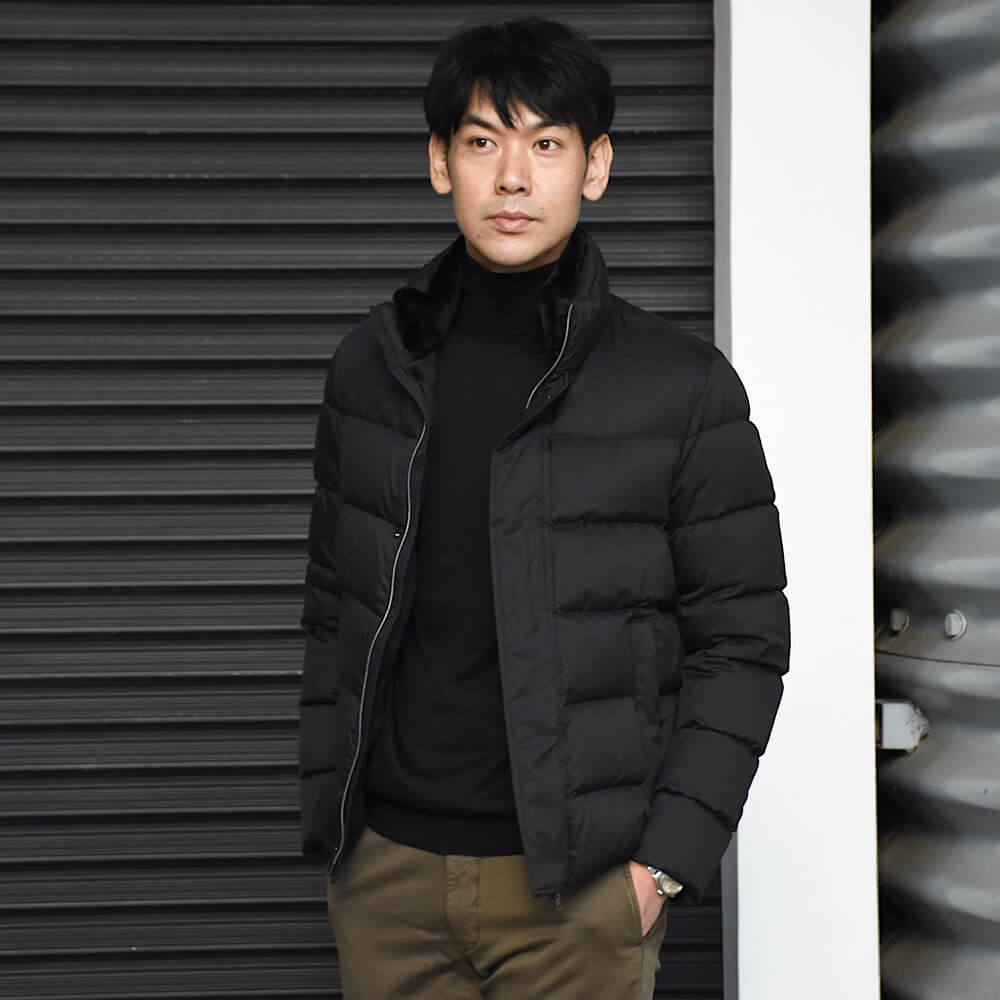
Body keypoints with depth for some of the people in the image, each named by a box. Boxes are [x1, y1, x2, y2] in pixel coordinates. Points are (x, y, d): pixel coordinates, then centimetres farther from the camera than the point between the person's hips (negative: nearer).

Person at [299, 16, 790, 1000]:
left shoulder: (683, 385, -3)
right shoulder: (369, 369, 7)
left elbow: (741, 642, -2)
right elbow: (331, 612, 13)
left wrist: (666, 859, -8)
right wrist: (322, 810, 6)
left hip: (579, 886, -3)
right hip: (386, 866, 3)